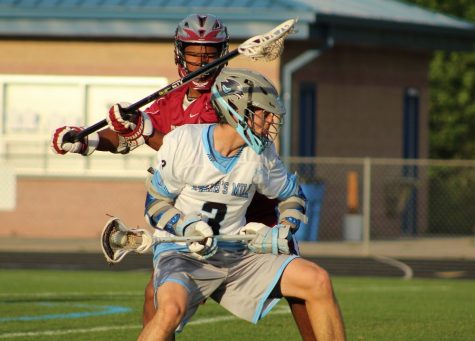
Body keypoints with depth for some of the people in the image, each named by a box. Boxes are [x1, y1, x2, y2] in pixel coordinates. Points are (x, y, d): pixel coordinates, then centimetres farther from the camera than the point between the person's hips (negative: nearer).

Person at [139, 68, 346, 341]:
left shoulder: (261, 152, 2)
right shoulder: (182, 142, -11)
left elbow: (293, 194, 18)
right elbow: (155, 203, -3)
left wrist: (284, 230, -1)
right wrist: (187, 228, -20)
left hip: (238, 256, 5)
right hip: (181, 254, -5)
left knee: (318, 281, -9)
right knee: (172, 309, -38)